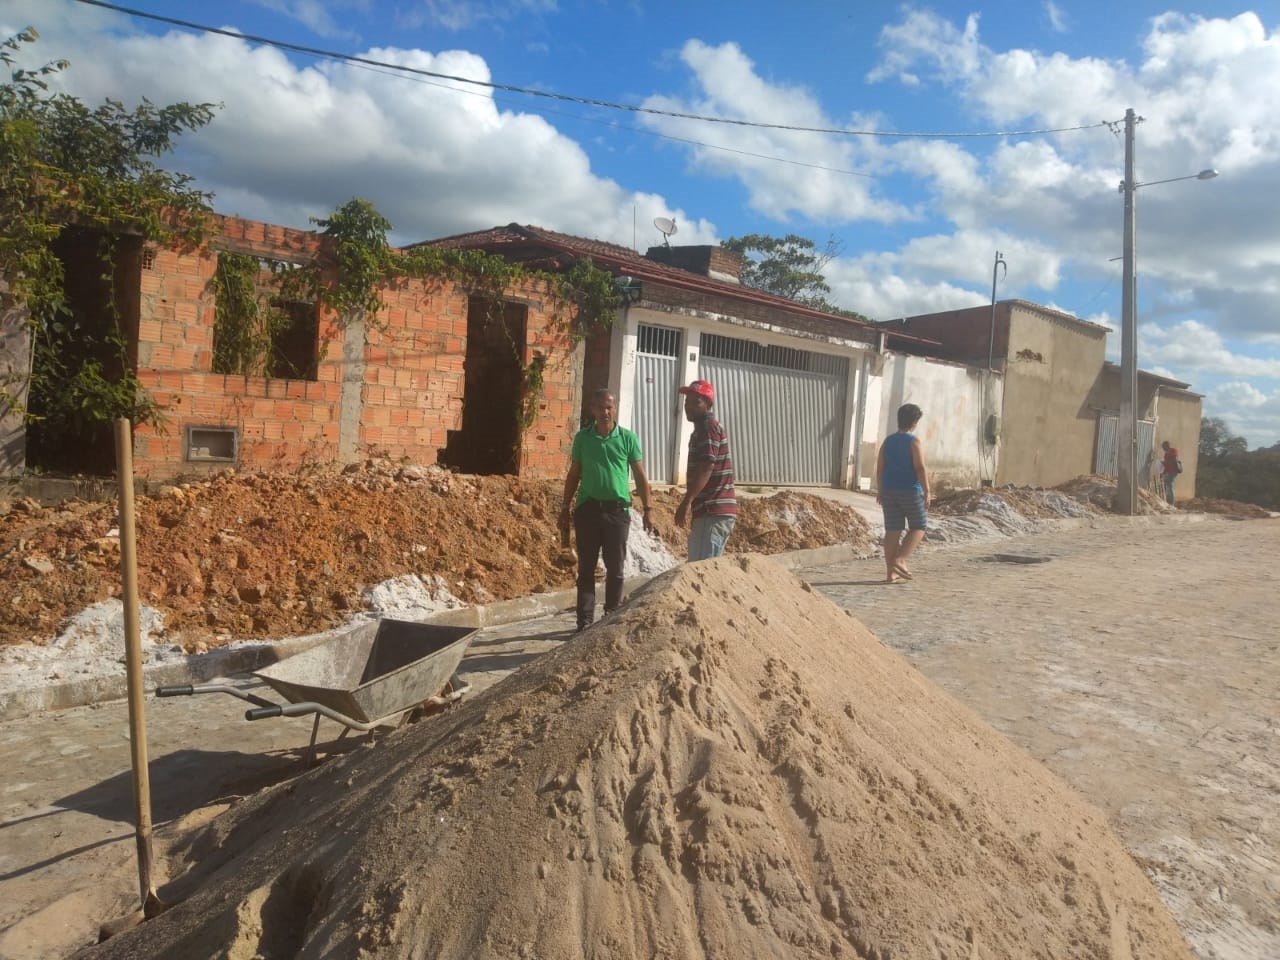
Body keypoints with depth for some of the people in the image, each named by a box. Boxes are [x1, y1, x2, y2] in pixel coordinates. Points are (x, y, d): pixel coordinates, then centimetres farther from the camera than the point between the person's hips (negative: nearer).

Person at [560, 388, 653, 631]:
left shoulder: (628, 438, 3)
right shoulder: (582, 438, 6)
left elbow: (640, 476, 6)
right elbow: (574, 475, 12)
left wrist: (648, 509, 1)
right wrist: (565, 509, 10)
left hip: (617, 509, -1)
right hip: (587, 508, 1)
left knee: (615, 569, 5)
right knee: (586, 568, 3)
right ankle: (585, 621, 7)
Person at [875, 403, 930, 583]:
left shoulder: (888, 441, 8)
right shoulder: (914, 441, -8)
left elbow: (879, 468, 8)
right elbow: (920, 468, -15)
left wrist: (879, 490, 16)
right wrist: (927, 491, -11)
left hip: (889, 491, 6)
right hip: (910, 491, -5)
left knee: (892, 530, 7)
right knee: (918, 527, 9)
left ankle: (890, 572, 8)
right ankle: (899, 560, -6)